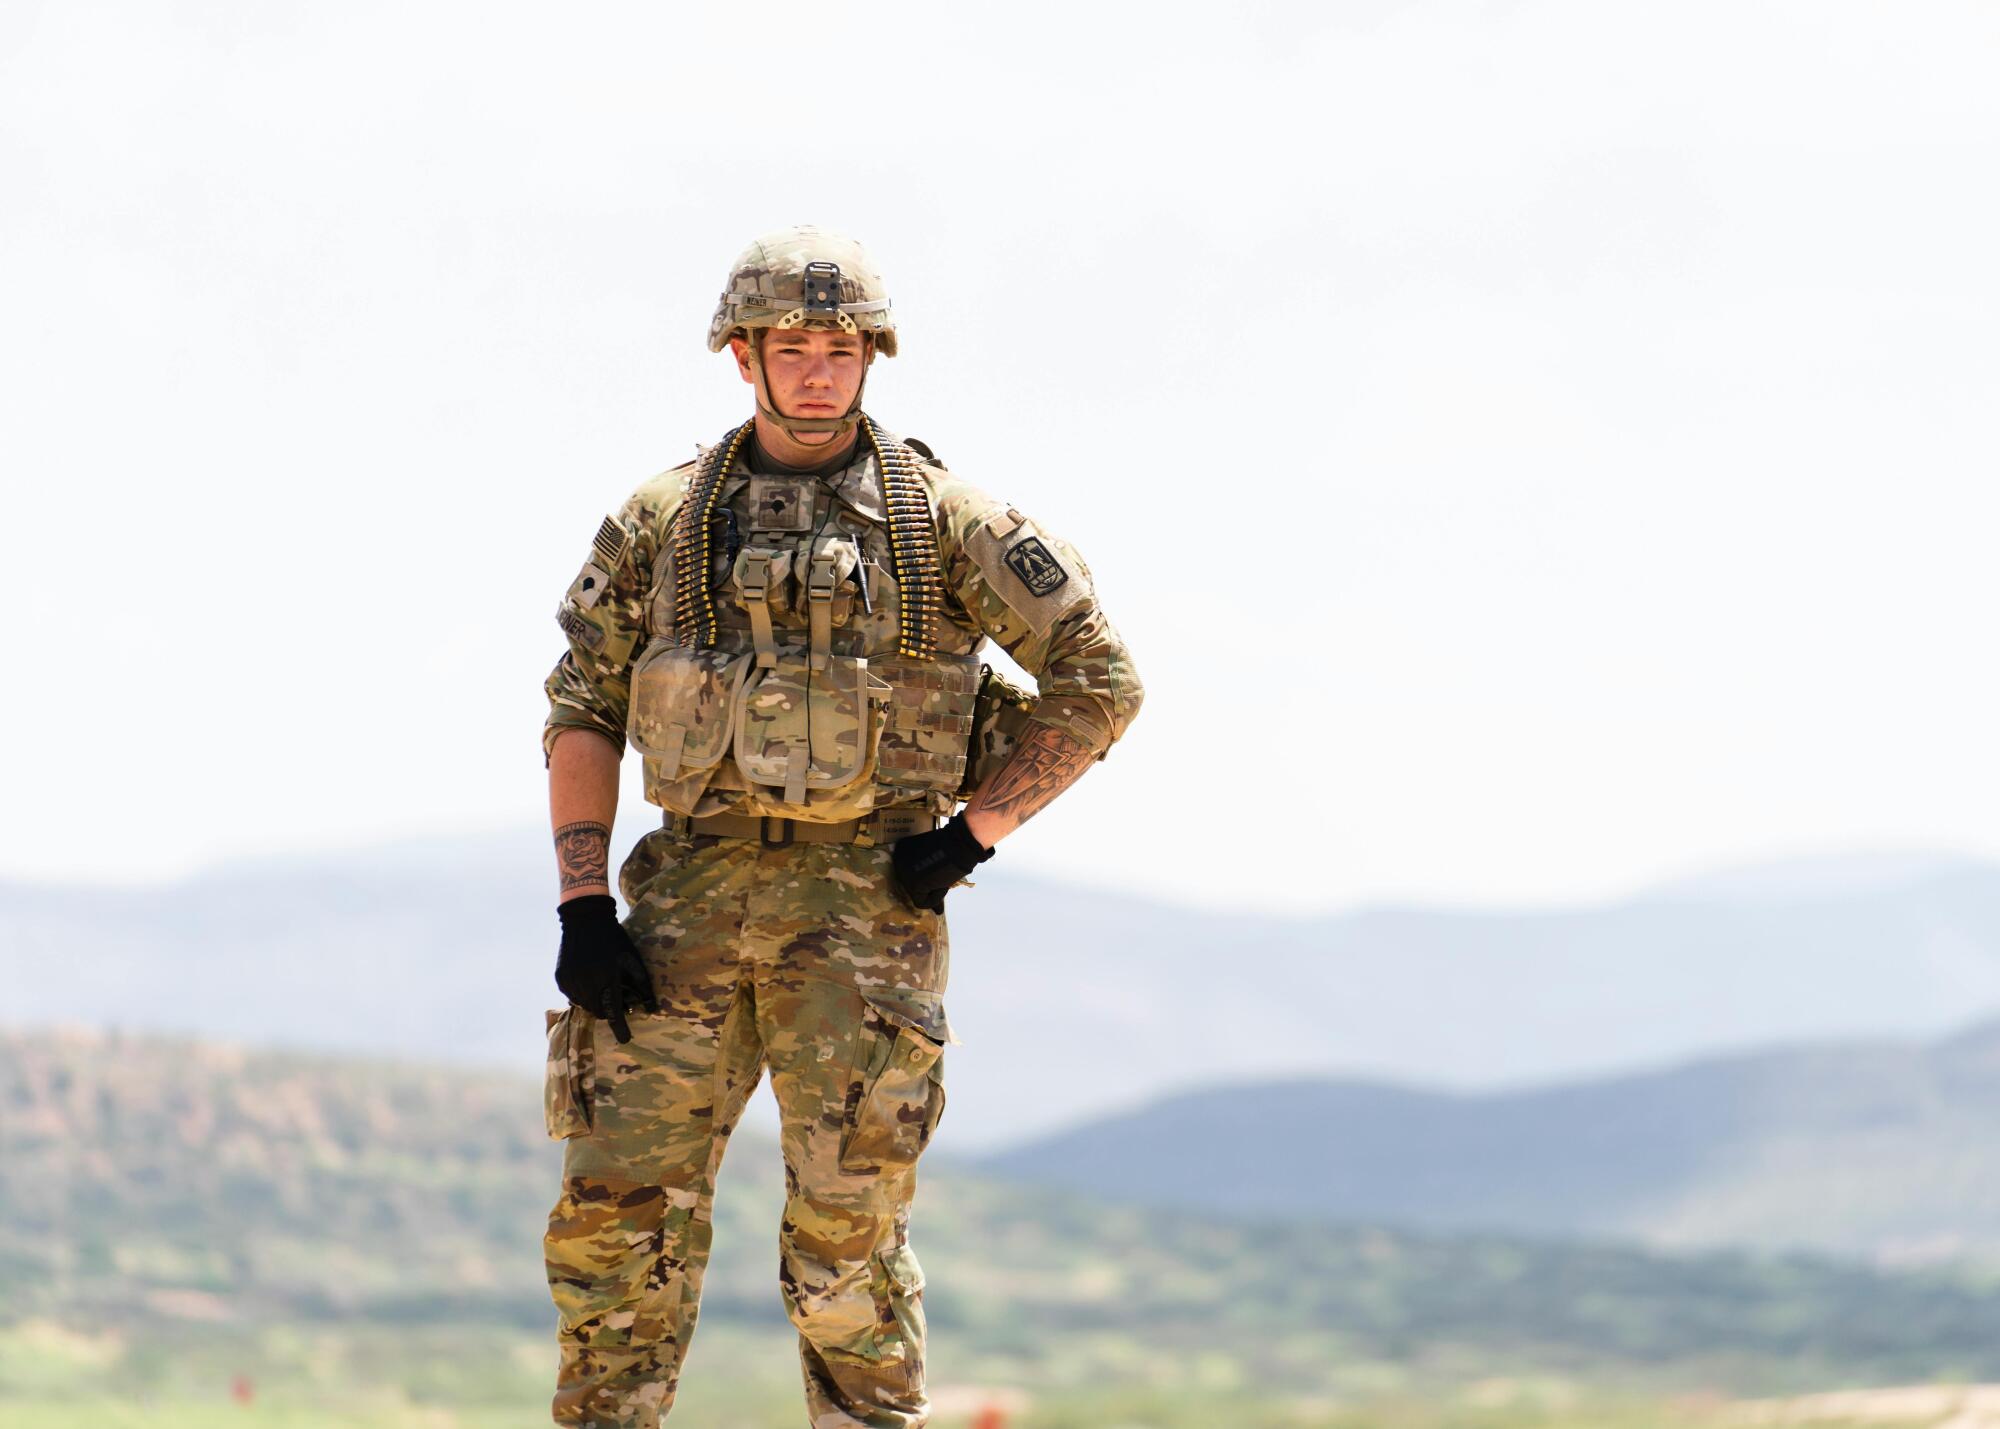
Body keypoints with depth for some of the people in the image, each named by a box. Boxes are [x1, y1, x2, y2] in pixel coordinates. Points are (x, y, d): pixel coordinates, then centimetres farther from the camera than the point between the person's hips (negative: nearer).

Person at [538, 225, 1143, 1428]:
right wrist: (583, 903, 0)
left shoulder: (943, 519, 1)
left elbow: (1101, 683, 3)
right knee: (618, 1203, -1)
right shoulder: (664, 521, 9)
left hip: (867, 893, -3)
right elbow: (583, 710, 11)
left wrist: (974, 833, -4)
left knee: (847, 1224, -4)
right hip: (694, 889, 3)